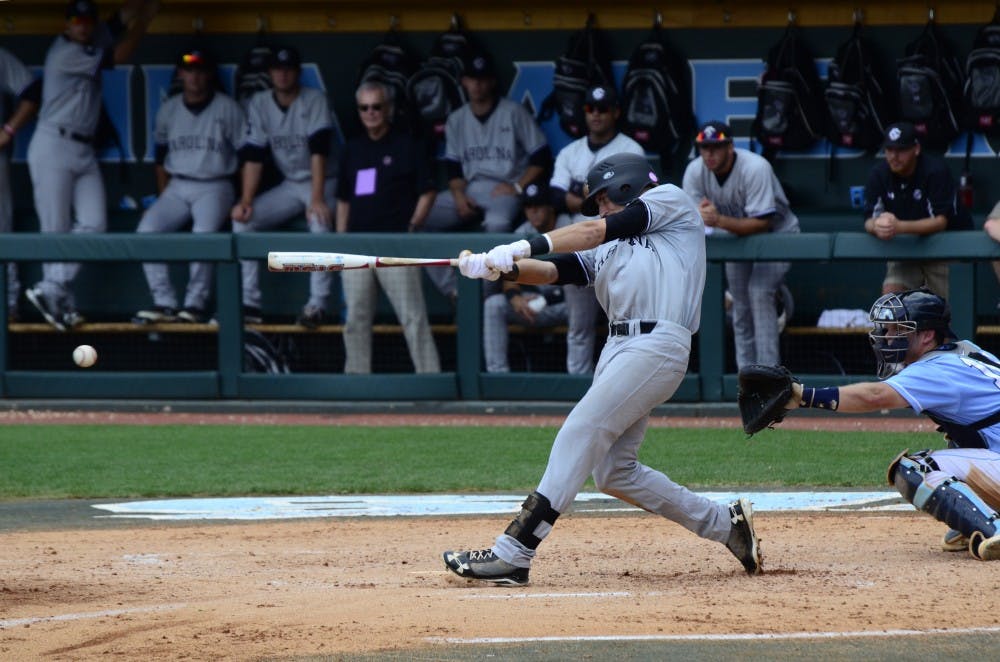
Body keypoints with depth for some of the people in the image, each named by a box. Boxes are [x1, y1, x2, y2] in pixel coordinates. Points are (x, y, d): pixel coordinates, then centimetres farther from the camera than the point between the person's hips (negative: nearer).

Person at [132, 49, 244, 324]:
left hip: (214, 186, -4)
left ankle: (195, 304, -25)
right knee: (147, 229, -21)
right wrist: (164, 199, 8)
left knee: (204, 232, -33)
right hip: (177, 186, 4)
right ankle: (164, 304, -19)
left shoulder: (227, 108, -1)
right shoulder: (168, 110, 10)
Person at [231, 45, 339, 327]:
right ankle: (249, 302, -14)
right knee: (242, 218, -13)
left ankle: (318, 304, -33)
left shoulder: (315, 101, -14)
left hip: (324, 181, -5)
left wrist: (317, 199, -36)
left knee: (320, 220, -35)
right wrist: (246, 201, -18)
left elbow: (319, 151, -25)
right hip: (289, 185, 5)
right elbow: (253, 156, -5)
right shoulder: (259, 104, -2)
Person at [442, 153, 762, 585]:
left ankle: (512, 554, -21)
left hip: (657, 345, -9)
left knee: (579, 436, -16)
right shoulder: (604, 252, 29)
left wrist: (524, 247, -12)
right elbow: (552, 271, 12)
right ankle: (725, 524, 20)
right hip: (619, 349, 9)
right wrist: (500, 267, -9)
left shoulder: (671, 200, 10)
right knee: (613, 472, 6)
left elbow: (597, 231, -3)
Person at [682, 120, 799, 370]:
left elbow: (762, 223, -36)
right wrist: (698, 216, -43)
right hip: (737, 236, 6)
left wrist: (719, 220, -50)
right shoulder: (695, 171, -15)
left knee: (759, 293, -22)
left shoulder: (755, 169, -32)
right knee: (740, 303, 5)